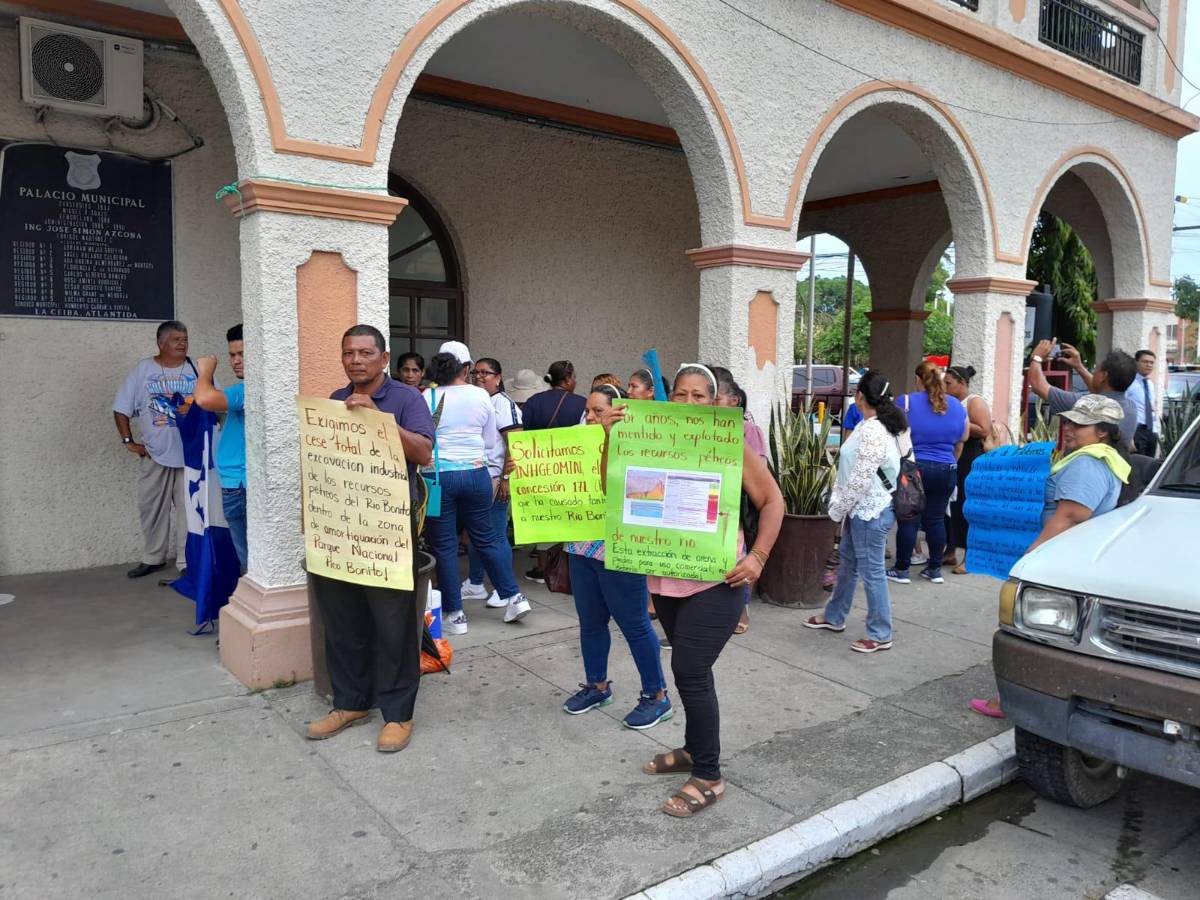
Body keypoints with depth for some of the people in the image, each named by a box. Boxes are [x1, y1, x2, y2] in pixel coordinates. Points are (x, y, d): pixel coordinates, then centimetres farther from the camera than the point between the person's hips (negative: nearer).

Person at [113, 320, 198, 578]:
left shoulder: (198, 369, 3)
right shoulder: (142, 370, 2)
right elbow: (121, 409, 4)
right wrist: (129, 441, -2)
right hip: (154, 453, 1)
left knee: (189, 507, 1)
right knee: (150, 507, 9)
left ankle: (187, 561, 9)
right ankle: (153, 558, 25)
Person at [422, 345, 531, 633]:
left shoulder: (427, 398, -3)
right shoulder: (481, 396, 2)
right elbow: (491, 442, 10)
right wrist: (493, 475, 19)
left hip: (436, 476, -2)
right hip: (475, 473, 3)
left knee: (444, 546, 6)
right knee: (485, 537, 17)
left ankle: (454, 614, 13)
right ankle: (514, 597, 18)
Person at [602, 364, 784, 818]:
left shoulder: (729, 446, -10)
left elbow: (772, 500, -3)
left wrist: (758, 556, -13)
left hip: (715, 579, -5)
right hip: (665, 576, 5)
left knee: (690, 672, -8)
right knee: (690, 669, 20)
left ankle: (709, 776, 9)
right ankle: (694, 749, 39)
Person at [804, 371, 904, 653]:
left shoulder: (873, 432, -23)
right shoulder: (872, 426, 9)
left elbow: (860, 481, -23)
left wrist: (837, 509, -11)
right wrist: (842, 507, 15)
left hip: (869, 513, -10)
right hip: (861, 510, 10)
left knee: (871, 572, 0)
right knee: (848, 564, 21)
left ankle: (880, 635, 11)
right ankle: (834, 616, 36)